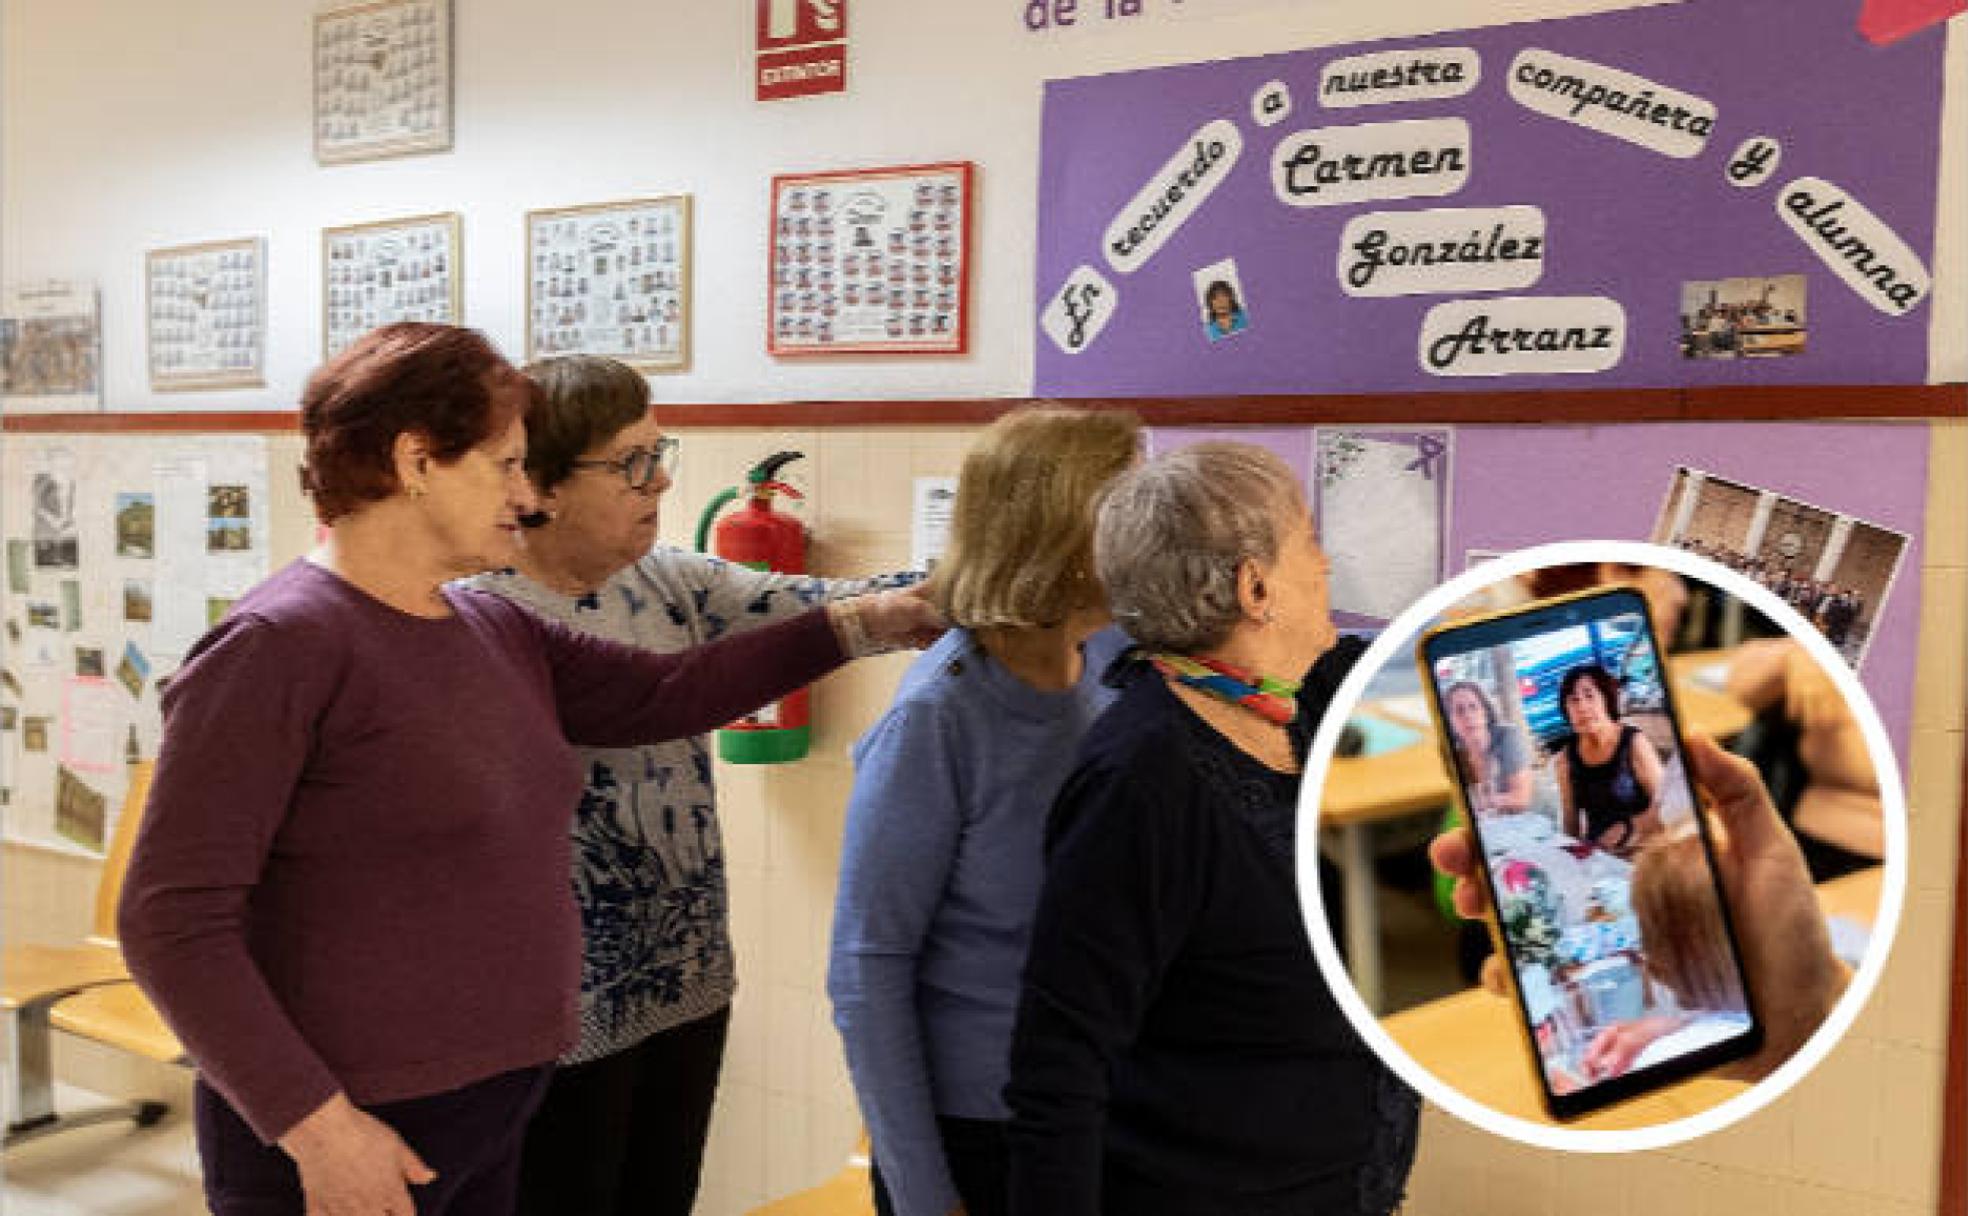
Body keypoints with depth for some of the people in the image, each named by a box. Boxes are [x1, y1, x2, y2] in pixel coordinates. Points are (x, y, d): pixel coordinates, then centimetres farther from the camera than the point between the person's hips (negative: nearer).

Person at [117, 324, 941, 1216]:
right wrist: (314, 1121, -21)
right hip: (345, 1140, -8)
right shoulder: (279, 644, -17)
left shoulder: (499, 633, 8)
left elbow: (664, 695, 9)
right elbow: (173, 921, -19)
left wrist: (868, 623, 6)